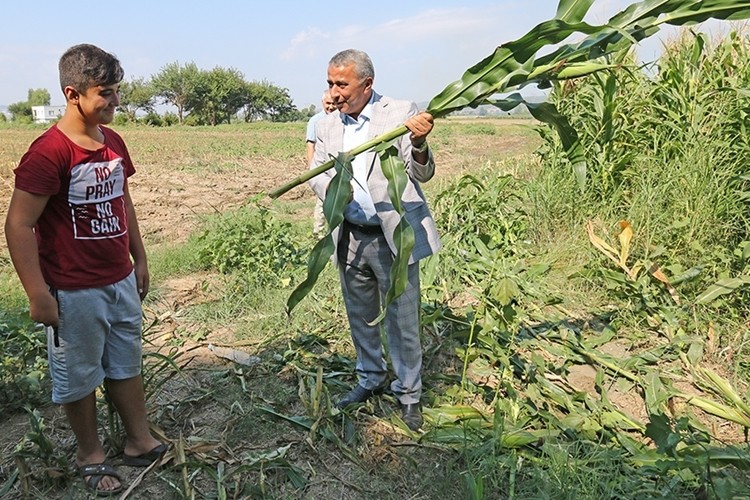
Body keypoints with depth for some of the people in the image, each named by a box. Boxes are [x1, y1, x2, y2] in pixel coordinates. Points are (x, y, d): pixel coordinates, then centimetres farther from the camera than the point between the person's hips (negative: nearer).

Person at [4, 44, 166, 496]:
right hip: (75, 292, -7)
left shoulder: (114, 142, 4)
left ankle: (141, 442, 34)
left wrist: (139, 259, 17)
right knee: (80, 374, 12)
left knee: (126, 363, 18)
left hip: (121, 281, 7)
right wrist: (39, 294, -19)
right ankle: (90, 454, 31)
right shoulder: (49, 152, -19)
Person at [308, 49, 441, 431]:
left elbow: (422, 174, -10)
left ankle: (408, 392, 24)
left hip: (393, 235, -5)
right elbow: (316, 173, 9)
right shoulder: (327, 126, 8)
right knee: (361, 317, 18)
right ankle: (371, 379, 39)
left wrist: (419, 144, -33)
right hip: (349, 238, 5)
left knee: (402, 320, 4)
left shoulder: (401, 113, -7)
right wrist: (329, 186, -16)